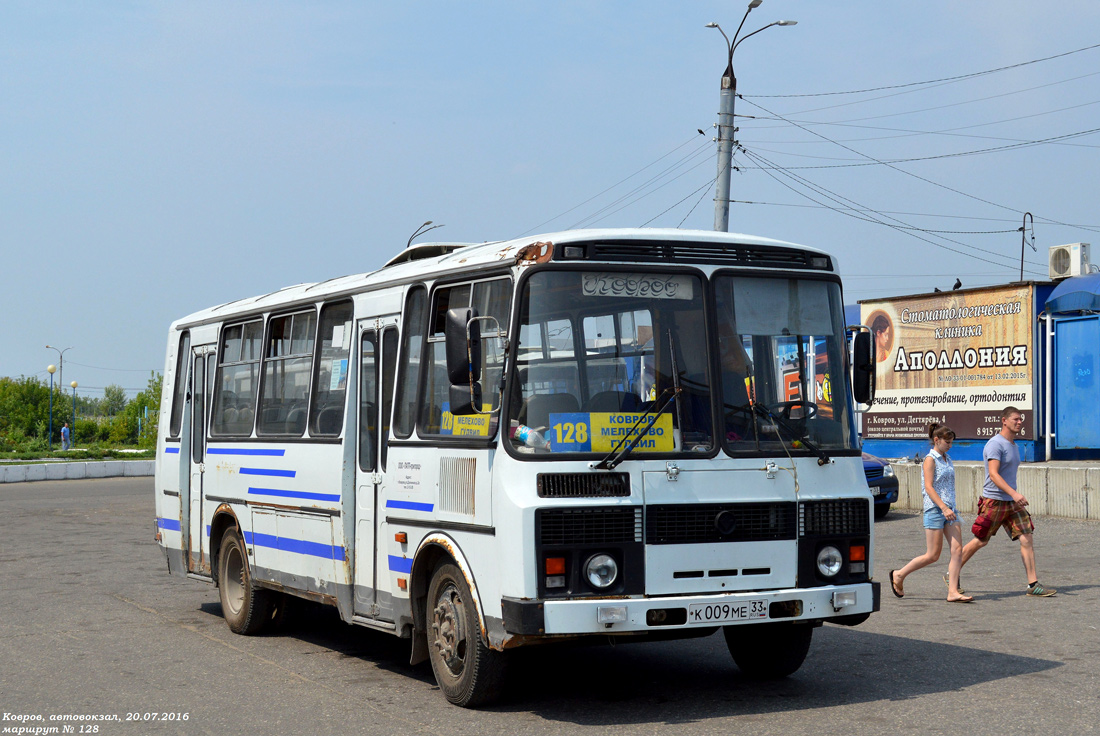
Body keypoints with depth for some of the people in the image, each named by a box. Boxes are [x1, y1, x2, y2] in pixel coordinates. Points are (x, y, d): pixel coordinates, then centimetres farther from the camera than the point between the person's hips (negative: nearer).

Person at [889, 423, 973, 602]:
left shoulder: (947, 459, 15)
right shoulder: (930, 459, -8)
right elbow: (929, 487, -16)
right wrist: (944, 508, -23)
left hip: (950, 509, 8)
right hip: (935, 509, -8)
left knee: (957, 550, -4)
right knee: (933, 555, -3)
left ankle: (953, 592, -3)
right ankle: (899, 575, 13)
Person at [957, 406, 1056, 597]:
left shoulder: (1013, 445, 16)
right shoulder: (995, 444, -13)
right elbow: (993, 474, -24)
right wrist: (1014, 493, -33)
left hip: (1012, 503, 8)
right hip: (993, 501, -8)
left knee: (1027, 539, -3)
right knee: (980, 541, -1)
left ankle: (1034, 585, -3)